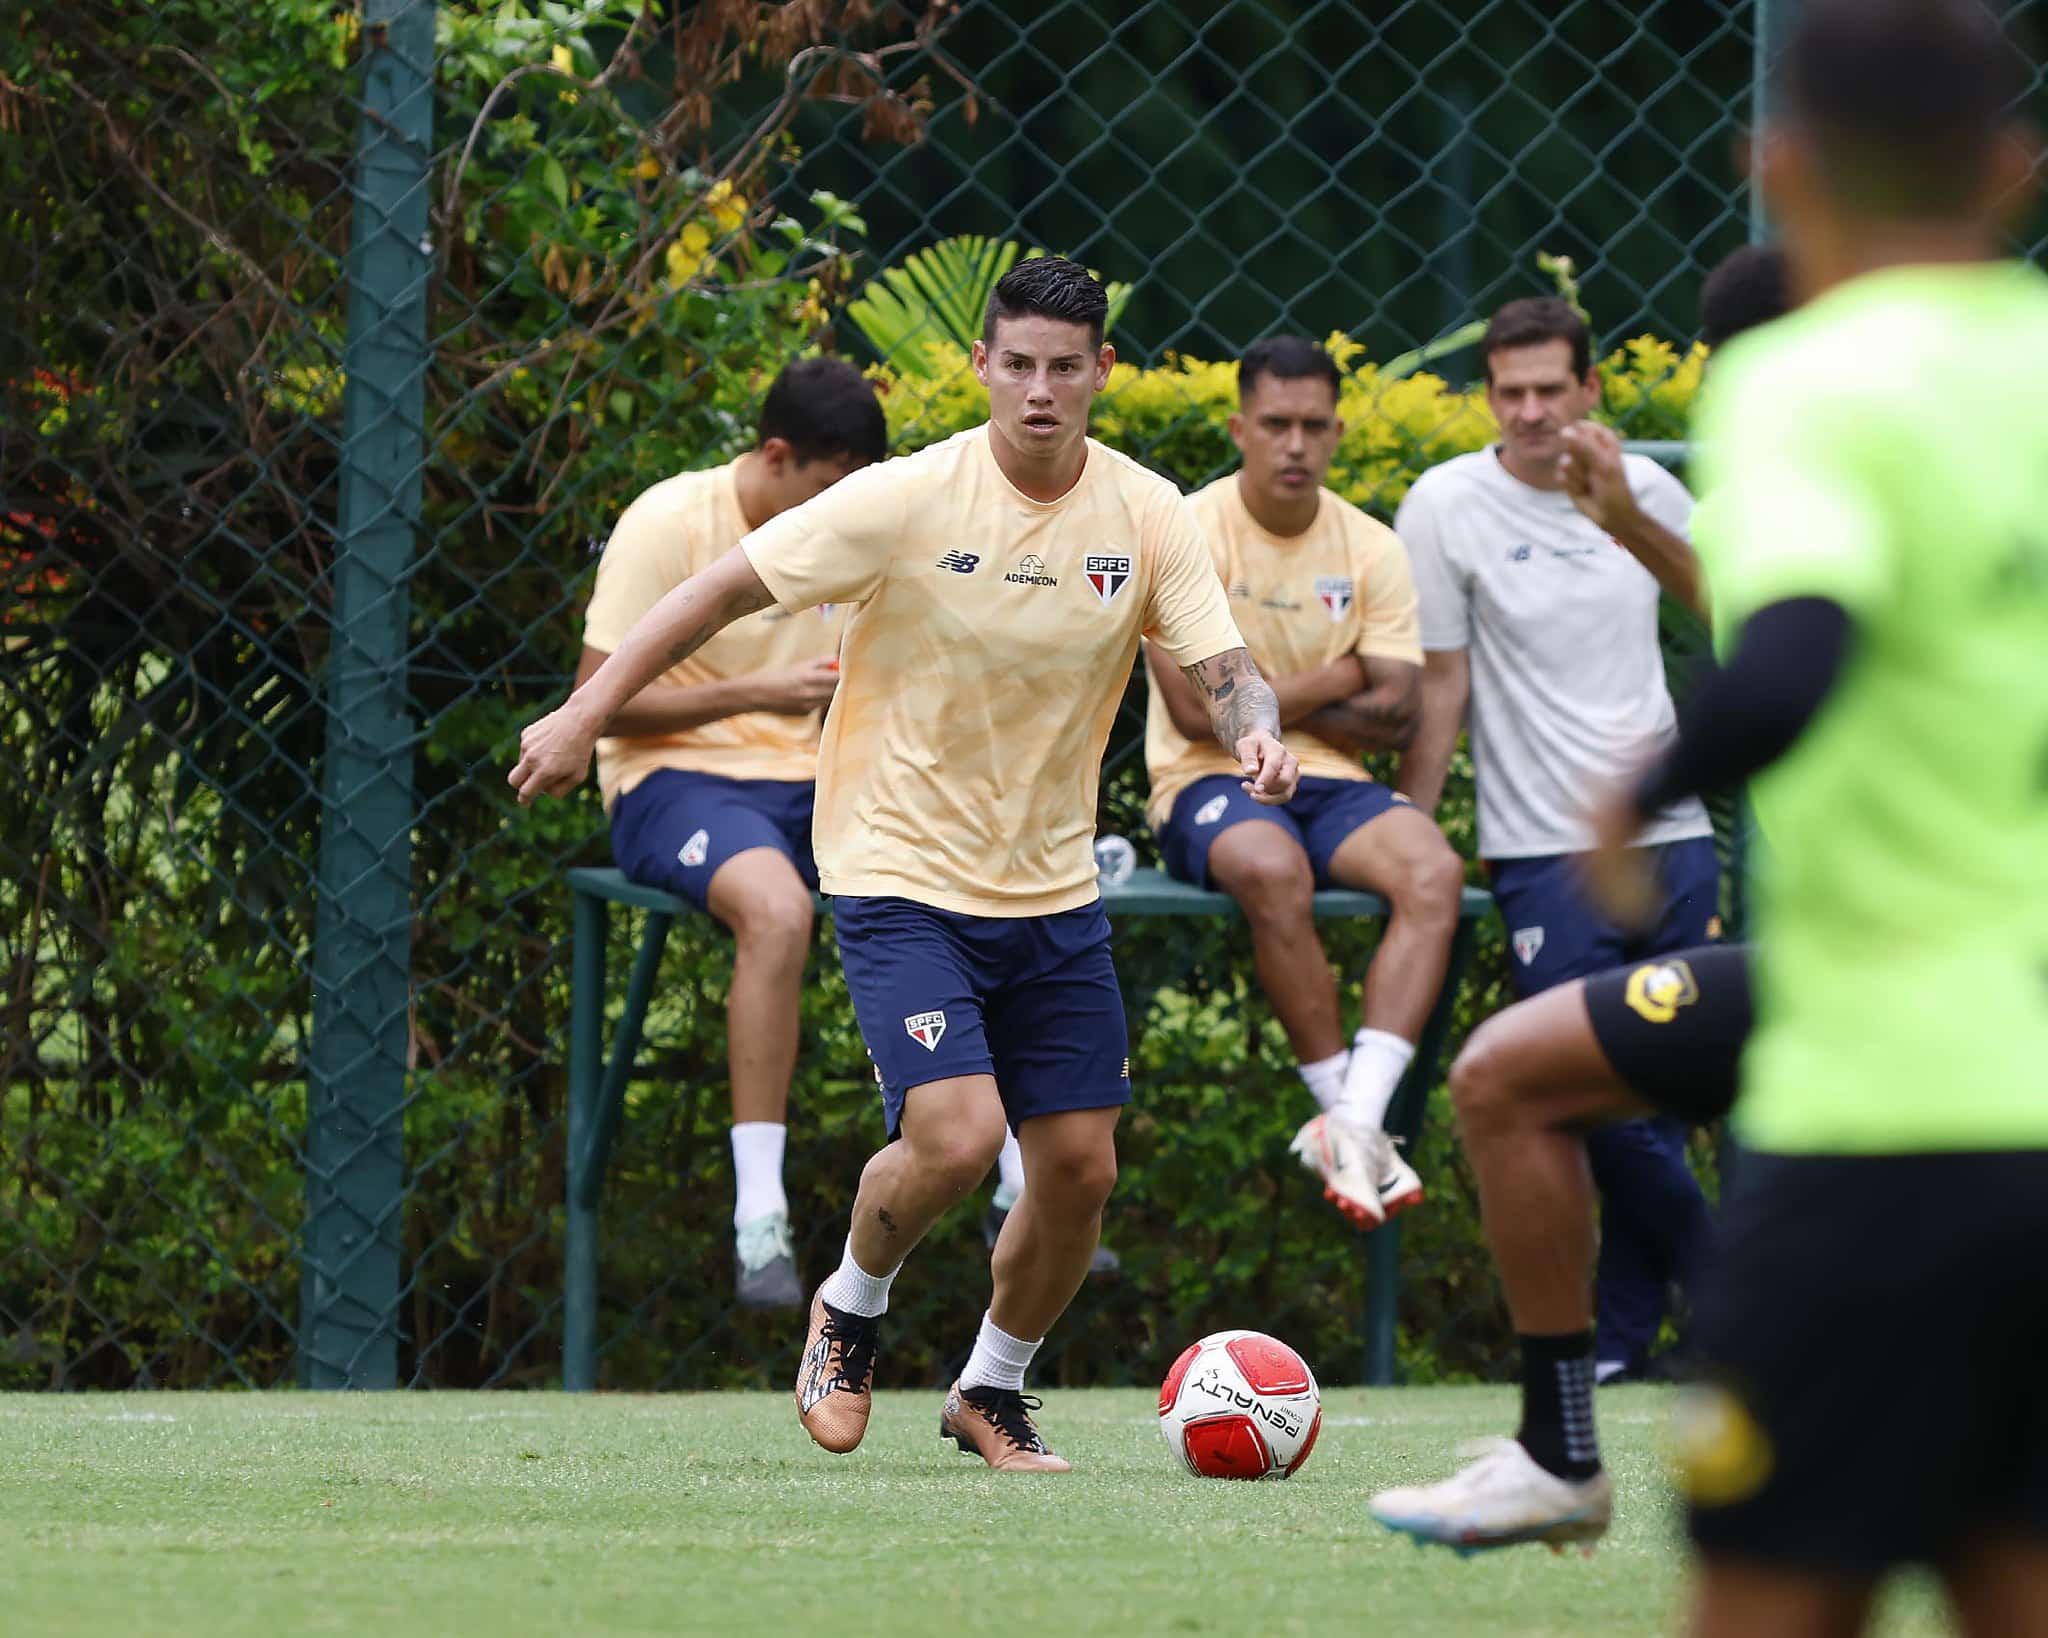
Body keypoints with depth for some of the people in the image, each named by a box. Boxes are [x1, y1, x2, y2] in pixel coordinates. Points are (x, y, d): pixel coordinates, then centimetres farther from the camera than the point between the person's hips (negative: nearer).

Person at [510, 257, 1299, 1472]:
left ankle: (994, 1393, 28)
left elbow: (1222, 663, -6)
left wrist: (1257, 732, -30)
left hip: (1054, 891, 4)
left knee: (1081, 1166, 3)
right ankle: (852, 1305, 12)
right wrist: (586, 714, -10)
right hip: (902, 875, -4)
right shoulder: (908, 502, -15)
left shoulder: (1148, 517, -4)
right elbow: (728, 589, -9)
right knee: (957, 1136, -20)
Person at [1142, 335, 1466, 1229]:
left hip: (1328, 785, 4)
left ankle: (1356, 1120, -34)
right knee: (1273, 870, -39)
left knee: (1434, 871, -28)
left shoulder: (1371, 550, 6)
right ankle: (1345, 1111, -25)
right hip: (1209, 785, -4)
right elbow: (1195, 708, -14)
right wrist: (1336, 682, -5)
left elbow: (1393, 720, 2)